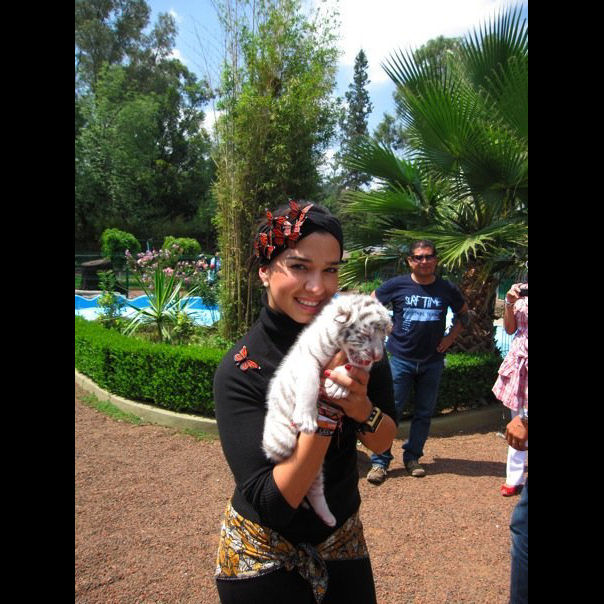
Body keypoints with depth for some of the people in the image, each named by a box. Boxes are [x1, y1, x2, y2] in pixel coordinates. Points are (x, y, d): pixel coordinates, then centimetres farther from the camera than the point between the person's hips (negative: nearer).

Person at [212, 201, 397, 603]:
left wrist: (361, 406, -29)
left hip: (343, 539, 4)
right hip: (263, 554, -3)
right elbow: (272, 502, -26)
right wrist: (324, 409, -37)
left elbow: (383, 442, -7)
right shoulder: (240, 371, -24)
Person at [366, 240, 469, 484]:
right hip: (401, 359, -2)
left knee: (424, 412, 11)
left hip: (433, 361, 3)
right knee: (391, 410, -2)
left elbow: (463, 313, 17)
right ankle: (380, 461, 8)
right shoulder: (397, 285, -7)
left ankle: (412, 458, 26)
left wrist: (450, 337, 5)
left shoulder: (447, 289, -1)